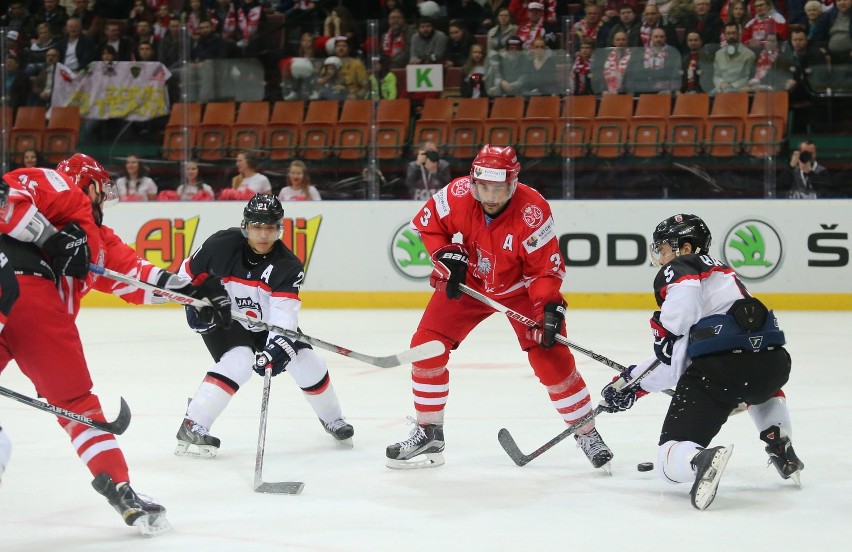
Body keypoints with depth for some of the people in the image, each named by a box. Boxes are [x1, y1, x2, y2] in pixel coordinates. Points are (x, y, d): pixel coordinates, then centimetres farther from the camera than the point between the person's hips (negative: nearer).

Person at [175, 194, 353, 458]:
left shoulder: (287, 265, -24)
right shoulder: (222, 245, -25)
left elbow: (284, 312, -35)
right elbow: (189, 271, -7)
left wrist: (278, 347, -50)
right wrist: (197, 303, -14)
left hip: (267, 323, 3)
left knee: (306, 362, -5)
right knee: (238, 361, -30)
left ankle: (332, 419, 24)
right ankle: (191, 428, -27)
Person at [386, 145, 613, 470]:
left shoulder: (533, 210, -29)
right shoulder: (458, 195, -23)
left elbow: (546, 266, -22)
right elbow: (426, 224, -4)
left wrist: (550, 307, -34)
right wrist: (446, 255, -18)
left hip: (519, 287, -3)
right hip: (467, 283, 3)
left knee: (551, 357, -13)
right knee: (426, 345, -7)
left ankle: (587, 434, 5)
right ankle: (428, 433, 8)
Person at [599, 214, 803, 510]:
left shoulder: (678, 270, 11)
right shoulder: (721, 271, 35)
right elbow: (674, 361, 34)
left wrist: (666, 331, -1)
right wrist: (632, 383, 35)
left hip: (719, 368, -7)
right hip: (772, 360, 7)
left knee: (671, 456, 2)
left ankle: (701, 460, -33)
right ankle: (782, 450, 23)